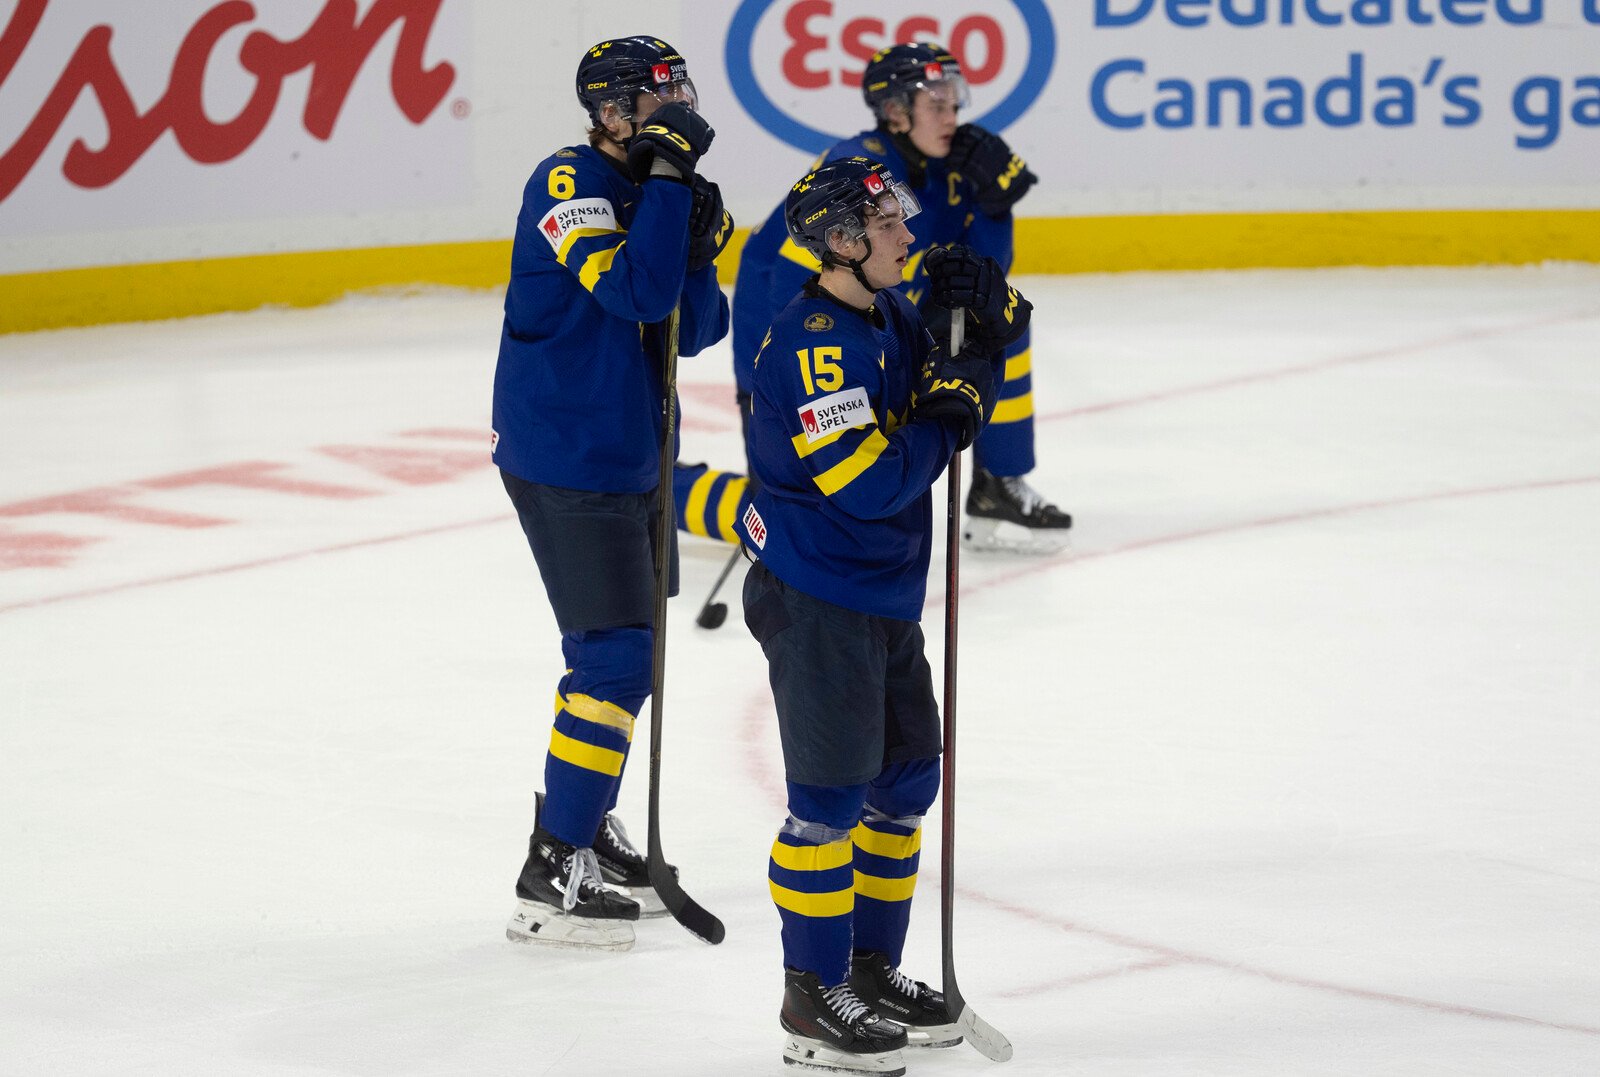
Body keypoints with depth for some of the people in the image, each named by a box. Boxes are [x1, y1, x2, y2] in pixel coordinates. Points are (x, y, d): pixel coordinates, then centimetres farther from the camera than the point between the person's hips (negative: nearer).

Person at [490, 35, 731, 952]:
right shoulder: (568, 185, -17)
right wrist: (669, 176, -27)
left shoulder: (648, 190, 8)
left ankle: (586, 827, 36)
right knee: (615, 657, -12)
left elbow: (692, 330, 5)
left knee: (630, 650, 19)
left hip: (630, 457, 9)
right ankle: (551, 877, -8)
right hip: (563, 462, -9)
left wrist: (700, 246, -11)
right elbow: (634, 292, -31)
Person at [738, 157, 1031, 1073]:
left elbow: (982, 363, 17)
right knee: (832, 796, -5)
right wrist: (947, 415, -16)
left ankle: (873, 970, 28)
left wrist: (990, 313, -5)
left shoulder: (893, 317, 7)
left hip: (887, 601, 10)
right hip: (817, 605, -10)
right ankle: (814, 999, 4)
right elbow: (868, 482, -27)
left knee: (906, 781, 16)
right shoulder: (811, 343, -21)